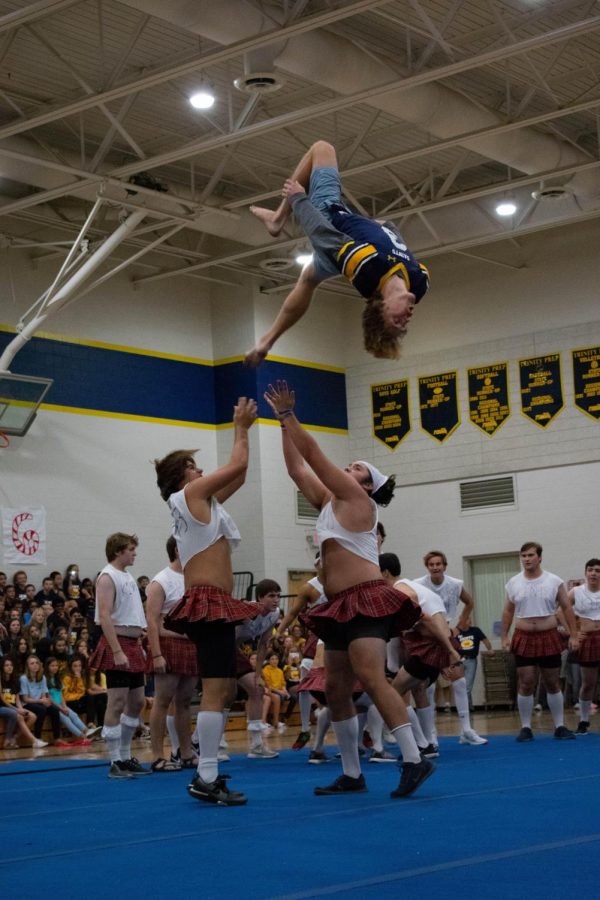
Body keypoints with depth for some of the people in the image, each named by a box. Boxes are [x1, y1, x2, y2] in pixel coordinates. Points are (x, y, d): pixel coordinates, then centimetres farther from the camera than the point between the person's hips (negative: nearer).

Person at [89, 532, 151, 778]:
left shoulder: (128, 577, 17)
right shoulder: (107, 577, -10)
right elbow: (105, 617, -18)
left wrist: (138, 646, 16)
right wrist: (117, 651, -24)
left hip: (133, 645, 9)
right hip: (117, 645, -9)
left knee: (137, 702, 12)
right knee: (117, 704, -7)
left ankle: (126, 757, 21)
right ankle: (115, 763, -3)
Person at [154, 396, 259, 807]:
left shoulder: (201, 502, 22)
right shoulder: (191, 493, -3)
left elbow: (238, 476, 27)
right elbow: (237, 466, -2)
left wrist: (243, 429, 25)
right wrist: (241, 428, 12)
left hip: (215, 604, 10)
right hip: (209, 603, -10)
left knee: (225, 690, 11)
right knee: (215, 690, -14)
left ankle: (208, 773, 12)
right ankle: (207, 779, -16)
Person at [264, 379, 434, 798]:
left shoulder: (357, 498, -1)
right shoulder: (329, 502, 20)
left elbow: (315, 455, -4)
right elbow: (297, 467, 23)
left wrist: (288, 414, 1)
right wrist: (282, 422, 20)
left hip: (367, 602, -10)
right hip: (342, 606, 10)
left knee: (372, 679, -22)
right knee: (336, 689, 7)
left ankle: (415, 760, -25)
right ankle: (352, 775, 13)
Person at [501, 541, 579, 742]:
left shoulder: (554, 581, -1)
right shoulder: (513, 583, 3)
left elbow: (567, 608, 2)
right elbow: (508, 611, 11)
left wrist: (574, 635, -3)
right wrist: (504, 637, 5)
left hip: (549, 637, -1)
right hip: (524, 638, 1)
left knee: (553, 684, 7)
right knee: (525, 684, -1)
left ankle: (559, 727, 14)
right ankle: (526, 728, 7)